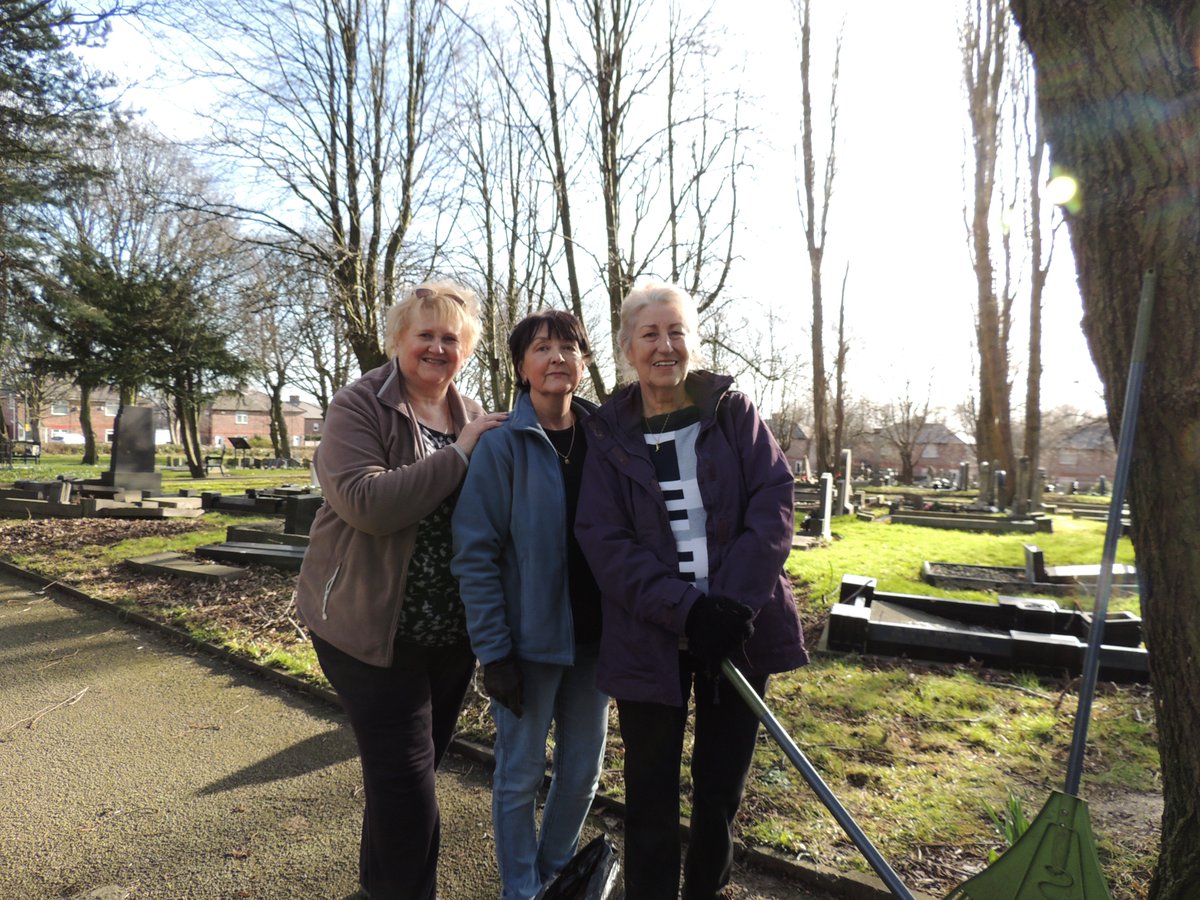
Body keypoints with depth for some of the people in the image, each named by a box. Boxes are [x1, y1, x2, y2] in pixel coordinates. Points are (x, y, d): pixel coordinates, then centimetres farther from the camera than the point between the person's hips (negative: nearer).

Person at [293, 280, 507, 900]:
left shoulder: (476, 419, 6)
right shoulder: (358, 408, -11)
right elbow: (363, 501, -27)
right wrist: (458, 455, -24)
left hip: (452, 632, 6)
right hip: (373, 628, -6)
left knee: (418, 766, 21)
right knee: (405, 781, -2)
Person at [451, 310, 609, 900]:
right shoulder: (502, 444, -11)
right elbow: (475, 554, -12)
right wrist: (493, 650, -14)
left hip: (593, 636, 4)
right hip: (529, 637, -4)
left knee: (583, 768, 17)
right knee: (521, 774, 10)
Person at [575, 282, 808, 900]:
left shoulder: (733, 411, 3)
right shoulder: (609, 434, 1)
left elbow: (773, 502, -6)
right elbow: (602, 540, -7)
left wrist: (734, 602, -18)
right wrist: (686, 610, -18)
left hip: (738, 628, 1)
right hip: (649, 637, -1)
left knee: (722, 786, 16)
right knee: (651, 799, 9)